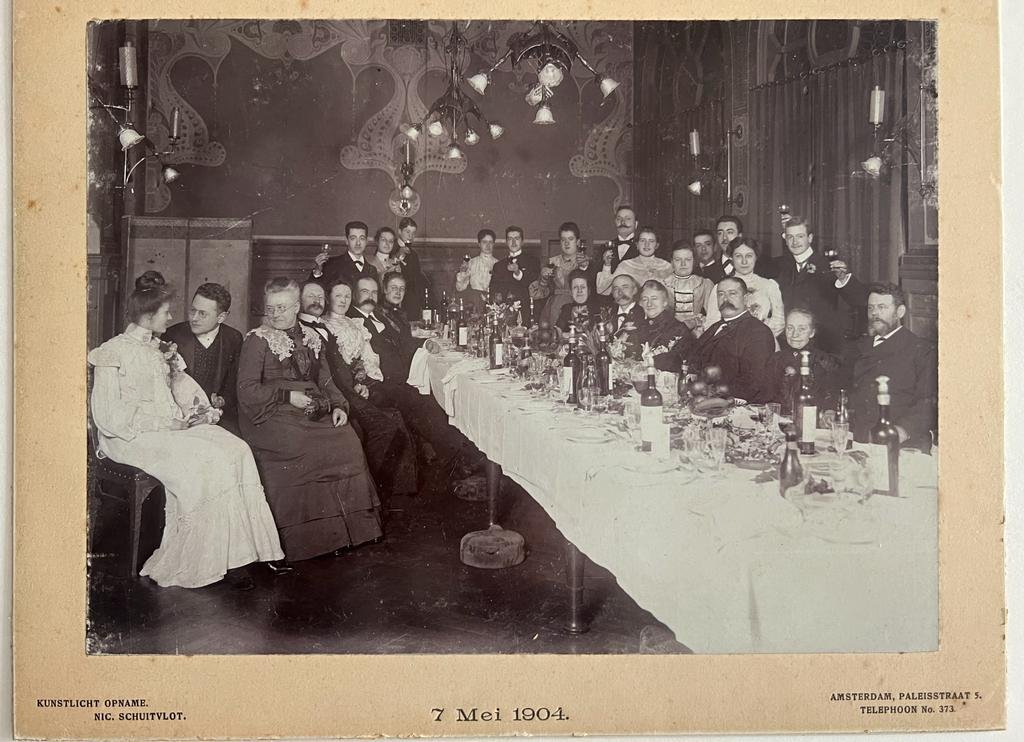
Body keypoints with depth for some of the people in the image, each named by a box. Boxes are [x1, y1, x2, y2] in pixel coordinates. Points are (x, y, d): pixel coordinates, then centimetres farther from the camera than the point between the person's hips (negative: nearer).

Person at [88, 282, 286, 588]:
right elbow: (108, 416, -12)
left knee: (236, 450, -18)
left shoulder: (156, 351, 22)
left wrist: (189, 412, 3)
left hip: (167, 429, 7)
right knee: (205, 463, -30)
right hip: (133, 437, -7)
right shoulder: (114, 352, -4)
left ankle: (236, 554, -21)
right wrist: (167, 423, -15)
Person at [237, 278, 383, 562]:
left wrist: (338, 405, -1)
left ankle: (348, 529, -12)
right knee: (317, 449, -29)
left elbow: (325, 381, 18)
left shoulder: (311, 338, 18)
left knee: (348, 441, -20)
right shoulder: (257, 340, 1)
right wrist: (288, 395, -13)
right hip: (271, 416, -5)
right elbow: (246, 389, -6)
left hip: (315, 413, 5)